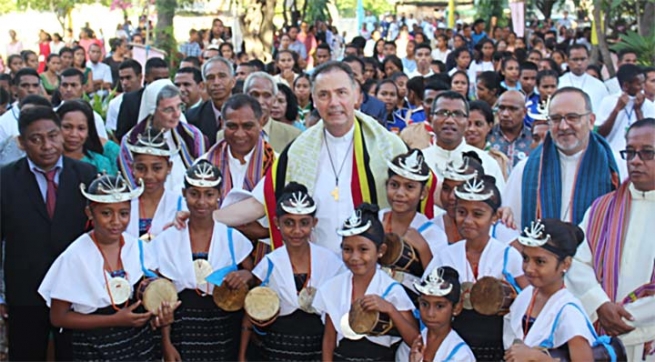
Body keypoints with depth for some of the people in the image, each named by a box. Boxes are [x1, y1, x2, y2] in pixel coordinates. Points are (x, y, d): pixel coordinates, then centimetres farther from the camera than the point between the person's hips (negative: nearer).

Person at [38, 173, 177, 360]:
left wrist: (162, 312, -12)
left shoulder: (139, 248, -5)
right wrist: (114, 320, -18)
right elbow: (58, 317, -11)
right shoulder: (75, 257, -15)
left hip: (140, 345, 3)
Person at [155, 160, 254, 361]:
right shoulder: (166, 240, 0)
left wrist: (245, 275, -12)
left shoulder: (233, 238, 0)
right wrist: (166, 344, -3)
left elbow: (254, 279, 11)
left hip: (223, 331, 0)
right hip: (183, 330, 0)